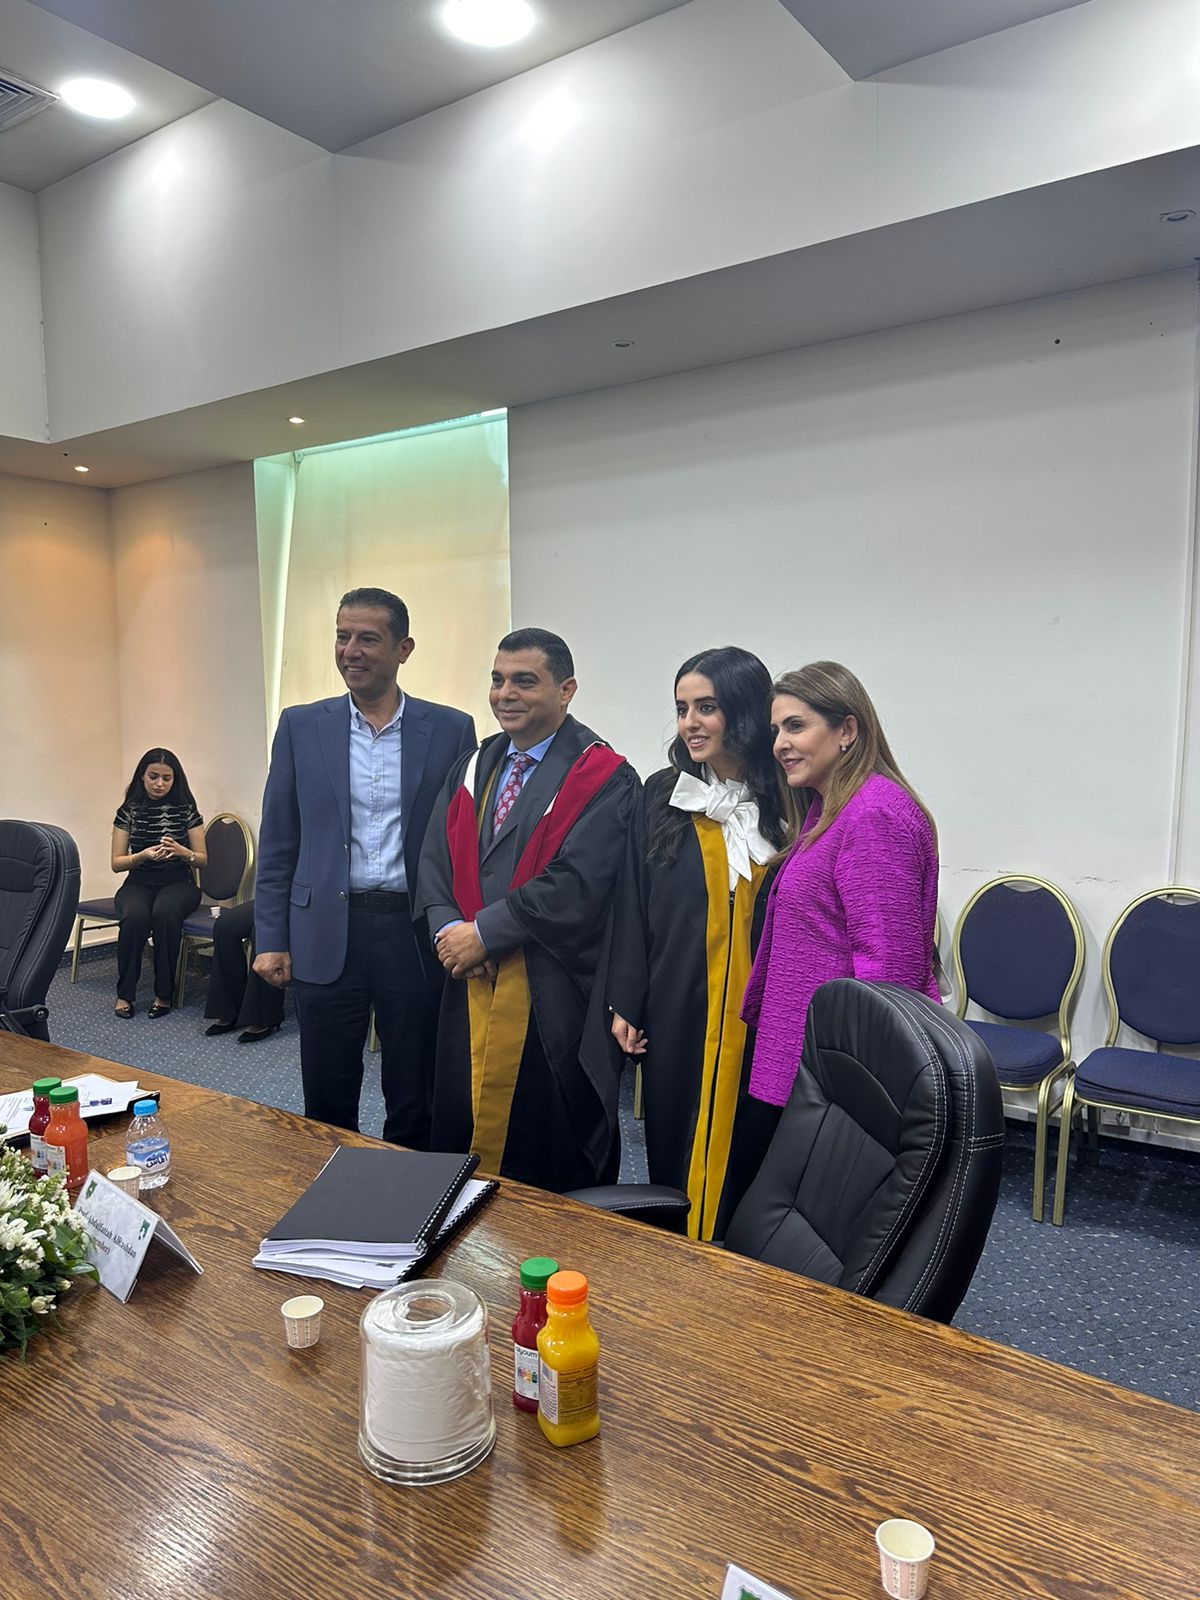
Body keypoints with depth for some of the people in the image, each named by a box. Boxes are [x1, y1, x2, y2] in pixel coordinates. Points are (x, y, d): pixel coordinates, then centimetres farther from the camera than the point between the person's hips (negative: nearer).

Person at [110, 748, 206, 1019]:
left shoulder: (186, 810, 2)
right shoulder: (129, 811, 4)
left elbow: (203, 860, 4)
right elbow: (116, 863, 3)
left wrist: (181, 851, -18)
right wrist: (143, 856, -17)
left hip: (178, 883, -1)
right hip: (139, 883, 1)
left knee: (165, 913, -36)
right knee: (134, 916, -34)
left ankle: (164, 994, -22)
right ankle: (125, 993, -16)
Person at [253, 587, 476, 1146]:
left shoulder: (451, 730, 0)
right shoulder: (301, 727, 4)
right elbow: (278, 843, 6)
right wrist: (271, 940, 2)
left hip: (415, 933, -1)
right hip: (326, 935, 1)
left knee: (414, 1103, 12)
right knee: (326, 1106, 12)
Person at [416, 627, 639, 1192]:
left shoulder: (604, 779, -11)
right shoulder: (473, 768, 11)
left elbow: (574, 885, -20)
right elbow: (435, 861, 8)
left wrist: (483, 933, -16)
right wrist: (447, 928, -10)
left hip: (553, 1001, -6)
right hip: (471, 988, 6)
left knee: (558, 1171, 9)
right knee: (461, 1135, 18)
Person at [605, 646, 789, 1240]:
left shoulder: (785, 800, -4)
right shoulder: (662, 795, 1)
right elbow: (633, 904, 3)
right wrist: (625, 1003, 1)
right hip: (677, 1011, 2)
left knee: (749, 1146, 9)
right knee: (675, 1150, 11)